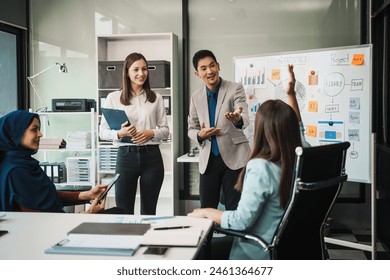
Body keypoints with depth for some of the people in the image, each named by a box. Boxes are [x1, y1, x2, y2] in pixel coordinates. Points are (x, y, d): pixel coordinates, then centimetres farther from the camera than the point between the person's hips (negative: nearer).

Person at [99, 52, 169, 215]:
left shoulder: (156, 98, 8)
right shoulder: (113, 98, 3)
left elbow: (165, 131, 9)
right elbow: (103, 132, 3)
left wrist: (151, 133, -11)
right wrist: (119, 133, -17)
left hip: (152, 156, 2)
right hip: (126, 155, -1)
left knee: (149, 211, 10)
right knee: (123, 211, -1)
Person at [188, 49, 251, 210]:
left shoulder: (235, 89, -5)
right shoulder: (196, 97, 7)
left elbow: (245, 119, -19)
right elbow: (191, 129, 15)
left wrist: (237, 119, -43)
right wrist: (200, 134, -9)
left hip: (234, 157, -4)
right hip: (208, 159, 4)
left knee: (235, 209, 2)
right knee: (205, 209, 9)